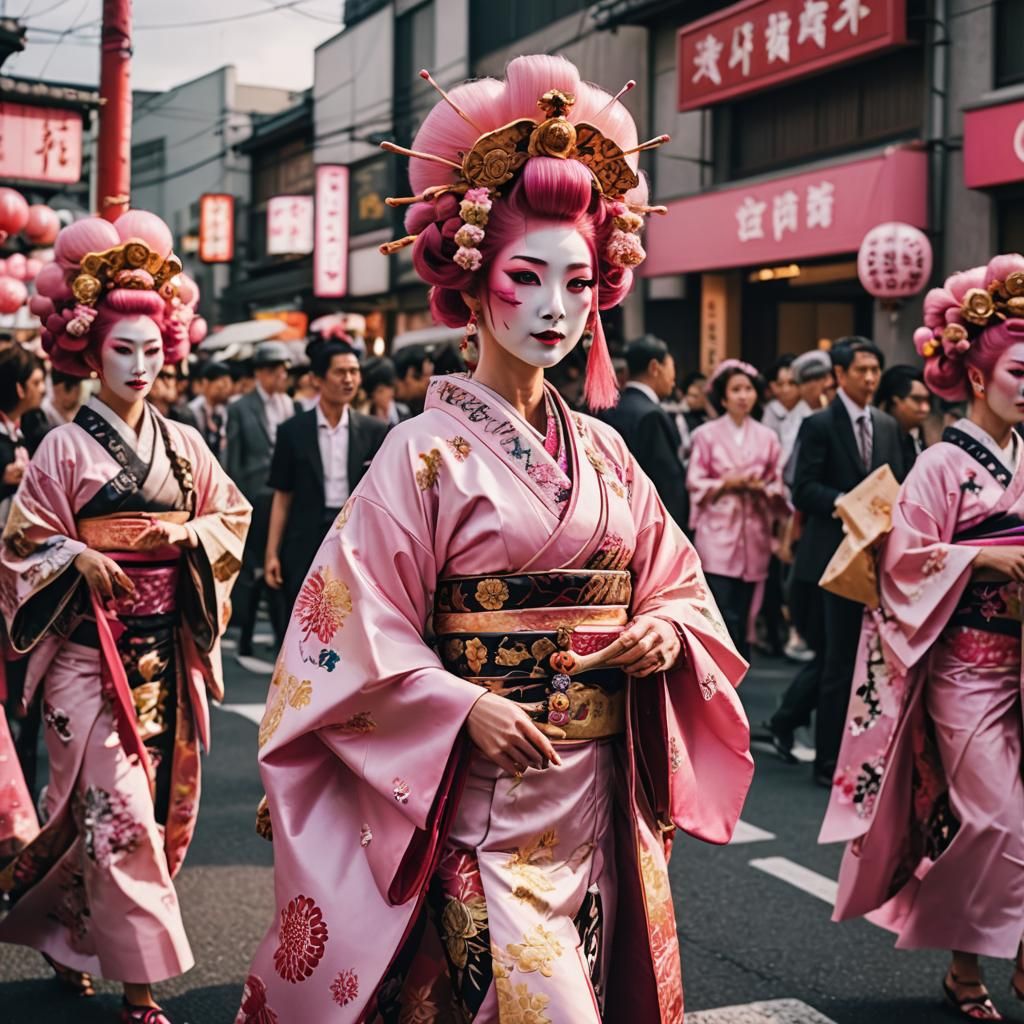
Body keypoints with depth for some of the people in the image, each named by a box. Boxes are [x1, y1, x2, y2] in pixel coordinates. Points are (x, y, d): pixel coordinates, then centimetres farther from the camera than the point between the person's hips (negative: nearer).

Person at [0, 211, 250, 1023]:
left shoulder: (183, 445, 9)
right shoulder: (66, 447, -3)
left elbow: (234, 517, 13)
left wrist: (189, 534, -6)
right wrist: (77, 558, -18)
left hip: (169, 652, 5)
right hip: (91, 652, -5)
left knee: (162, 805, 10)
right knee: (118, 811, -9)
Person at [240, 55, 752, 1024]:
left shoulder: (603, 452, 9)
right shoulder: (426, 450, -7)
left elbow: (677, 581, 16)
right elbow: (353, 624, -11)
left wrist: (669, 632, -6)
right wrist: (465, 706, -21)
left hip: (600, 799, 6)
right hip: (478, 797, -5)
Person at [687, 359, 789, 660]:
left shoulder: (767, 438, 8)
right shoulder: (706, 435, 1)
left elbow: (779, 486, 9)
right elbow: (695, 484, 0)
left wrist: (762, 488, -11)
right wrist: (727, 484, -14)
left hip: (754, 536, 3)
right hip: (717, 536, -3)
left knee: (741, 616, 6)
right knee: (724, 617, -10)